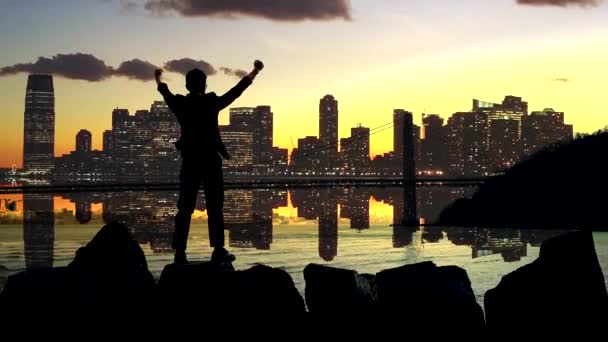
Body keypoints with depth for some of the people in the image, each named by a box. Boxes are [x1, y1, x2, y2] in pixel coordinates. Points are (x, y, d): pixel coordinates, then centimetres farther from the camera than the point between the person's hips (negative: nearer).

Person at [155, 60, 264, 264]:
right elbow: (235, 92, 2)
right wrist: (254, 72, 14)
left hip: (190, 161, 3)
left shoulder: (181, 104, 1)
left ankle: (180, 252, 1)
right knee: (214, 207, 1)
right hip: (211, 161, -3)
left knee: (185, 208, 4)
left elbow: (166, 94, 22)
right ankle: (218, 250, -2)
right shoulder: (212, 102, -7)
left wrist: (159, 80, 44)